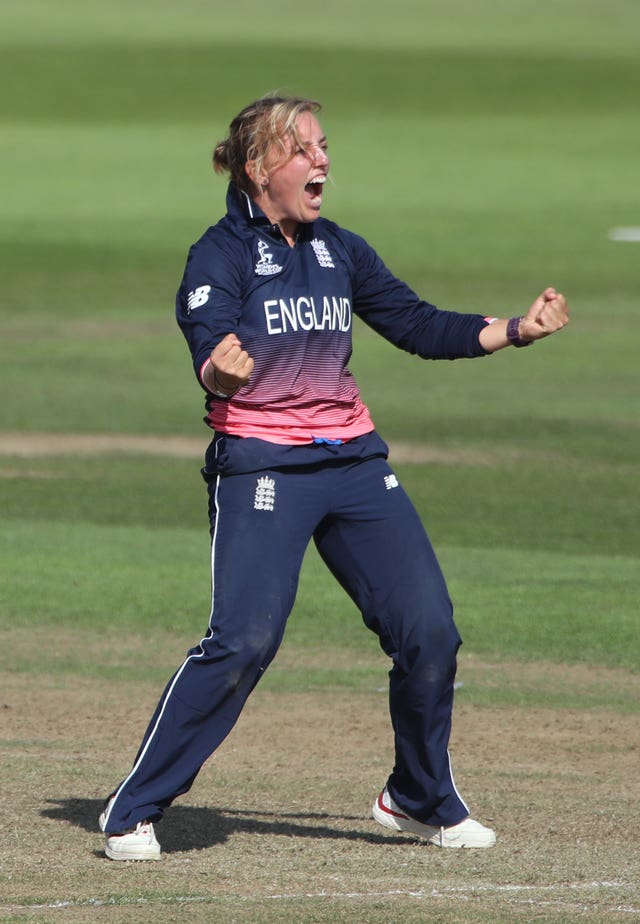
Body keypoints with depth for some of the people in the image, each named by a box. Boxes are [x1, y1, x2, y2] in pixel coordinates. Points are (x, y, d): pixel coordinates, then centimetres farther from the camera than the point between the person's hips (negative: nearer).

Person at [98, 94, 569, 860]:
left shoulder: (340, 251, 12)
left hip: (353, 459, 6)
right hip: (261, 466, -6)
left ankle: (421, 799, 23)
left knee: (429, 630, 1)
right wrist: (222, 372, -44)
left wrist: (516, 331, 6)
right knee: (244, 639, -20)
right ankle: (133, 811, -11)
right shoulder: (220, 256, -7)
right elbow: (212, 357, -20)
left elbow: (417, 326, 16)